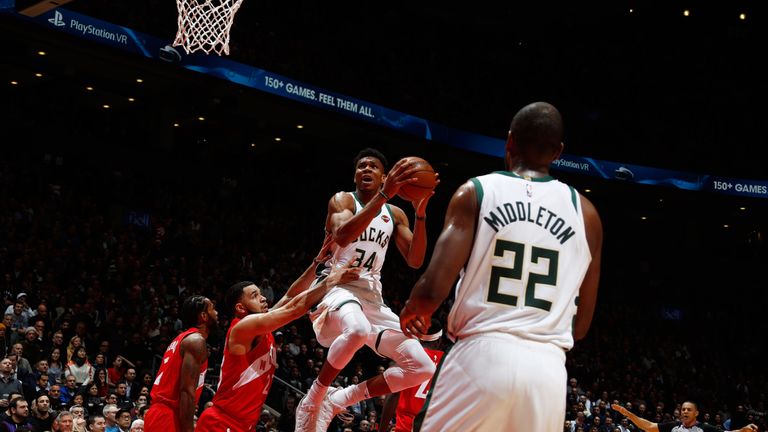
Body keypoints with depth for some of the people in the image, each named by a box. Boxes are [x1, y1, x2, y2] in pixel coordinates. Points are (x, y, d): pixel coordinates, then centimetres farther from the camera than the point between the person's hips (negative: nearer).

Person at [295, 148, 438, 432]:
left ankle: (338, 400, 4)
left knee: (422, 368, -4)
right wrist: (384, 195, -32)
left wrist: (420, 214, -11)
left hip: (372, 297, 6)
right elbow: (342, 236, -25)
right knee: (357, 330, -43)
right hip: (337, 286, -6)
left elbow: (415, 261, 3)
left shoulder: (395, 214, 13)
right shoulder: (342, 200, -2)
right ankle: (314, 398, -20)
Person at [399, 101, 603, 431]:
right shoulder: (586, 213, 11)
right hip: (548, 369, 3)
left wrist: (411, 311, 16)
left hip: (483, 357, -3)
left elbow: (434, 289, -7)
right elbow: (580, 326, 15)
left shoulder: (476, 192, 1)